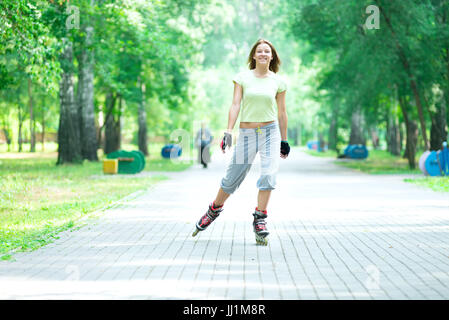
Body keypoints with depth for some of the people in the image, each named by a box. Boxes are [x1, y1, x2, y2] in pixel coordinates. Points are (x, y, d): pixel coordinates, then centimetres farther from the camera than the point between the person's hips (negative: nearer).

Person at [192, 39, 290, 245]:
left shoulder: (278, 82, 5)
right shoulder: (243, 78, 1)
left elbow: (282, 112, 10)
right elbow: (235, 105, -3)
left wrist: (284, 140, 13)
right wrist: (228, 132, -13)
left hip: (270, 132, 1)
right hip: (246, 133, 0)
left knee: (268, 176, -16)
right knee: (232, 178, 5)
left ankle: (259, 220, -6)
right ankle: (214, 210, 29)